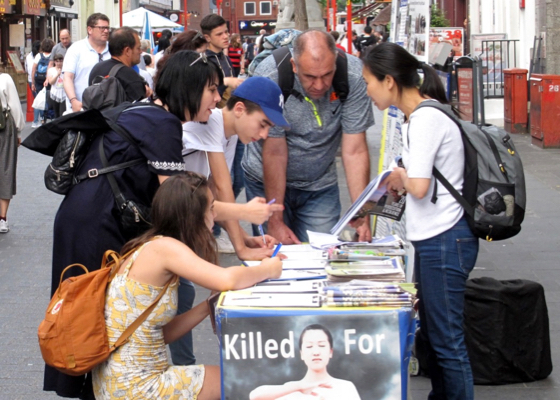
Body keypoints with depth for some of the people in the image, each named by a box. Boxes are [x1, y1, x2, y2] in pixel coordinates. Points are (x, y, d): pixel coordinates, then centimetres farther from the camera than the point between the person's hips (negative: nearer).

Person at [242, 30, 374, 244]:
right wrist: (275, 220, -20)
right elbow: (274, 152, -22)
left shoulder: (353, 75, -22)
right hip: (267, 179, -1)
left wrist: (361, 215, -26)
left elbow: (354, 151, -19)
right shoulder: (270, 75, -26)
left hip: (320, 184, 1)